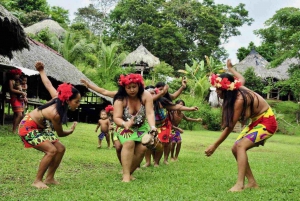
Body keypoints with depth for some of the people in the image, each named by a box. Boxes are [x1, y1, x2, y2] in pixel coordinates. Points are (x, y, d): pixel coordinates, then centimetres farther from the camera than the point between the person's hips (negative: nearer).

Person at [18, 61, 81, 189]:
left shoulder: (58, 99, -12)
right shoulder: (55, 114, -33)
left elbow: (48, 84, 2)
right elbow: (60, 134, -16)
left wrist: (41, 71, 19)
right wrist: (71, 130, 4)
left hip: (39, 127, 9)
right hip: (28, 128, -9)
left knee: (60, 149, 1)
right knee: (51, 150, -22)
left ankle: (49, 178, 12)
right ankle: (37, 181, -8)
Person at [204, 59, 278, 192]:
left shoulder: (239, 100, -30)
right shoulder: (237, 88, -6)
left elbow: (230, 127, -27)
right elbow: (241, 78, 21)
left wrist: (214, 146, -22)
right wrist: (230, 68, 38)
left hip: (266, 122, -10)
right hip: (256, 122, 10)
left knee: (240, 146, -26)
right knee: (235, 149, 1)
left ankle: (239, 184, -31)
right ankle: (252, 182, 4)